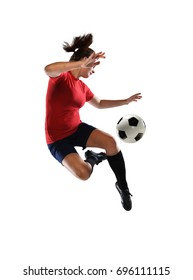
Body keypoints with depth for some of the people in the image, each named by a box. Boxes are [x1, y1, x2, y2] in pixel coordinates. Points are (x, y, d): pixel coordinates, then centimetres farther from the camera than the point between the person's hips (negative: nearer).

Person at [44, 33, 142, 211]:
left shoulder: (82, 86, 7)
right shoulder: (61, 77, -15)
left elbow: (99, 104, 25)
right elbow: (48, 69, -41)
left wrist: (125, 101, 23)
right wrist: (83, 63, -46)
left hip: (77, 129, 6)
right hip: (58, 139, -6)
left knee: (111, 141, -21)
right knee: (84, 173, -27)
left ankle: (123, 187, -1)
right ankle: (92, 158, 12)